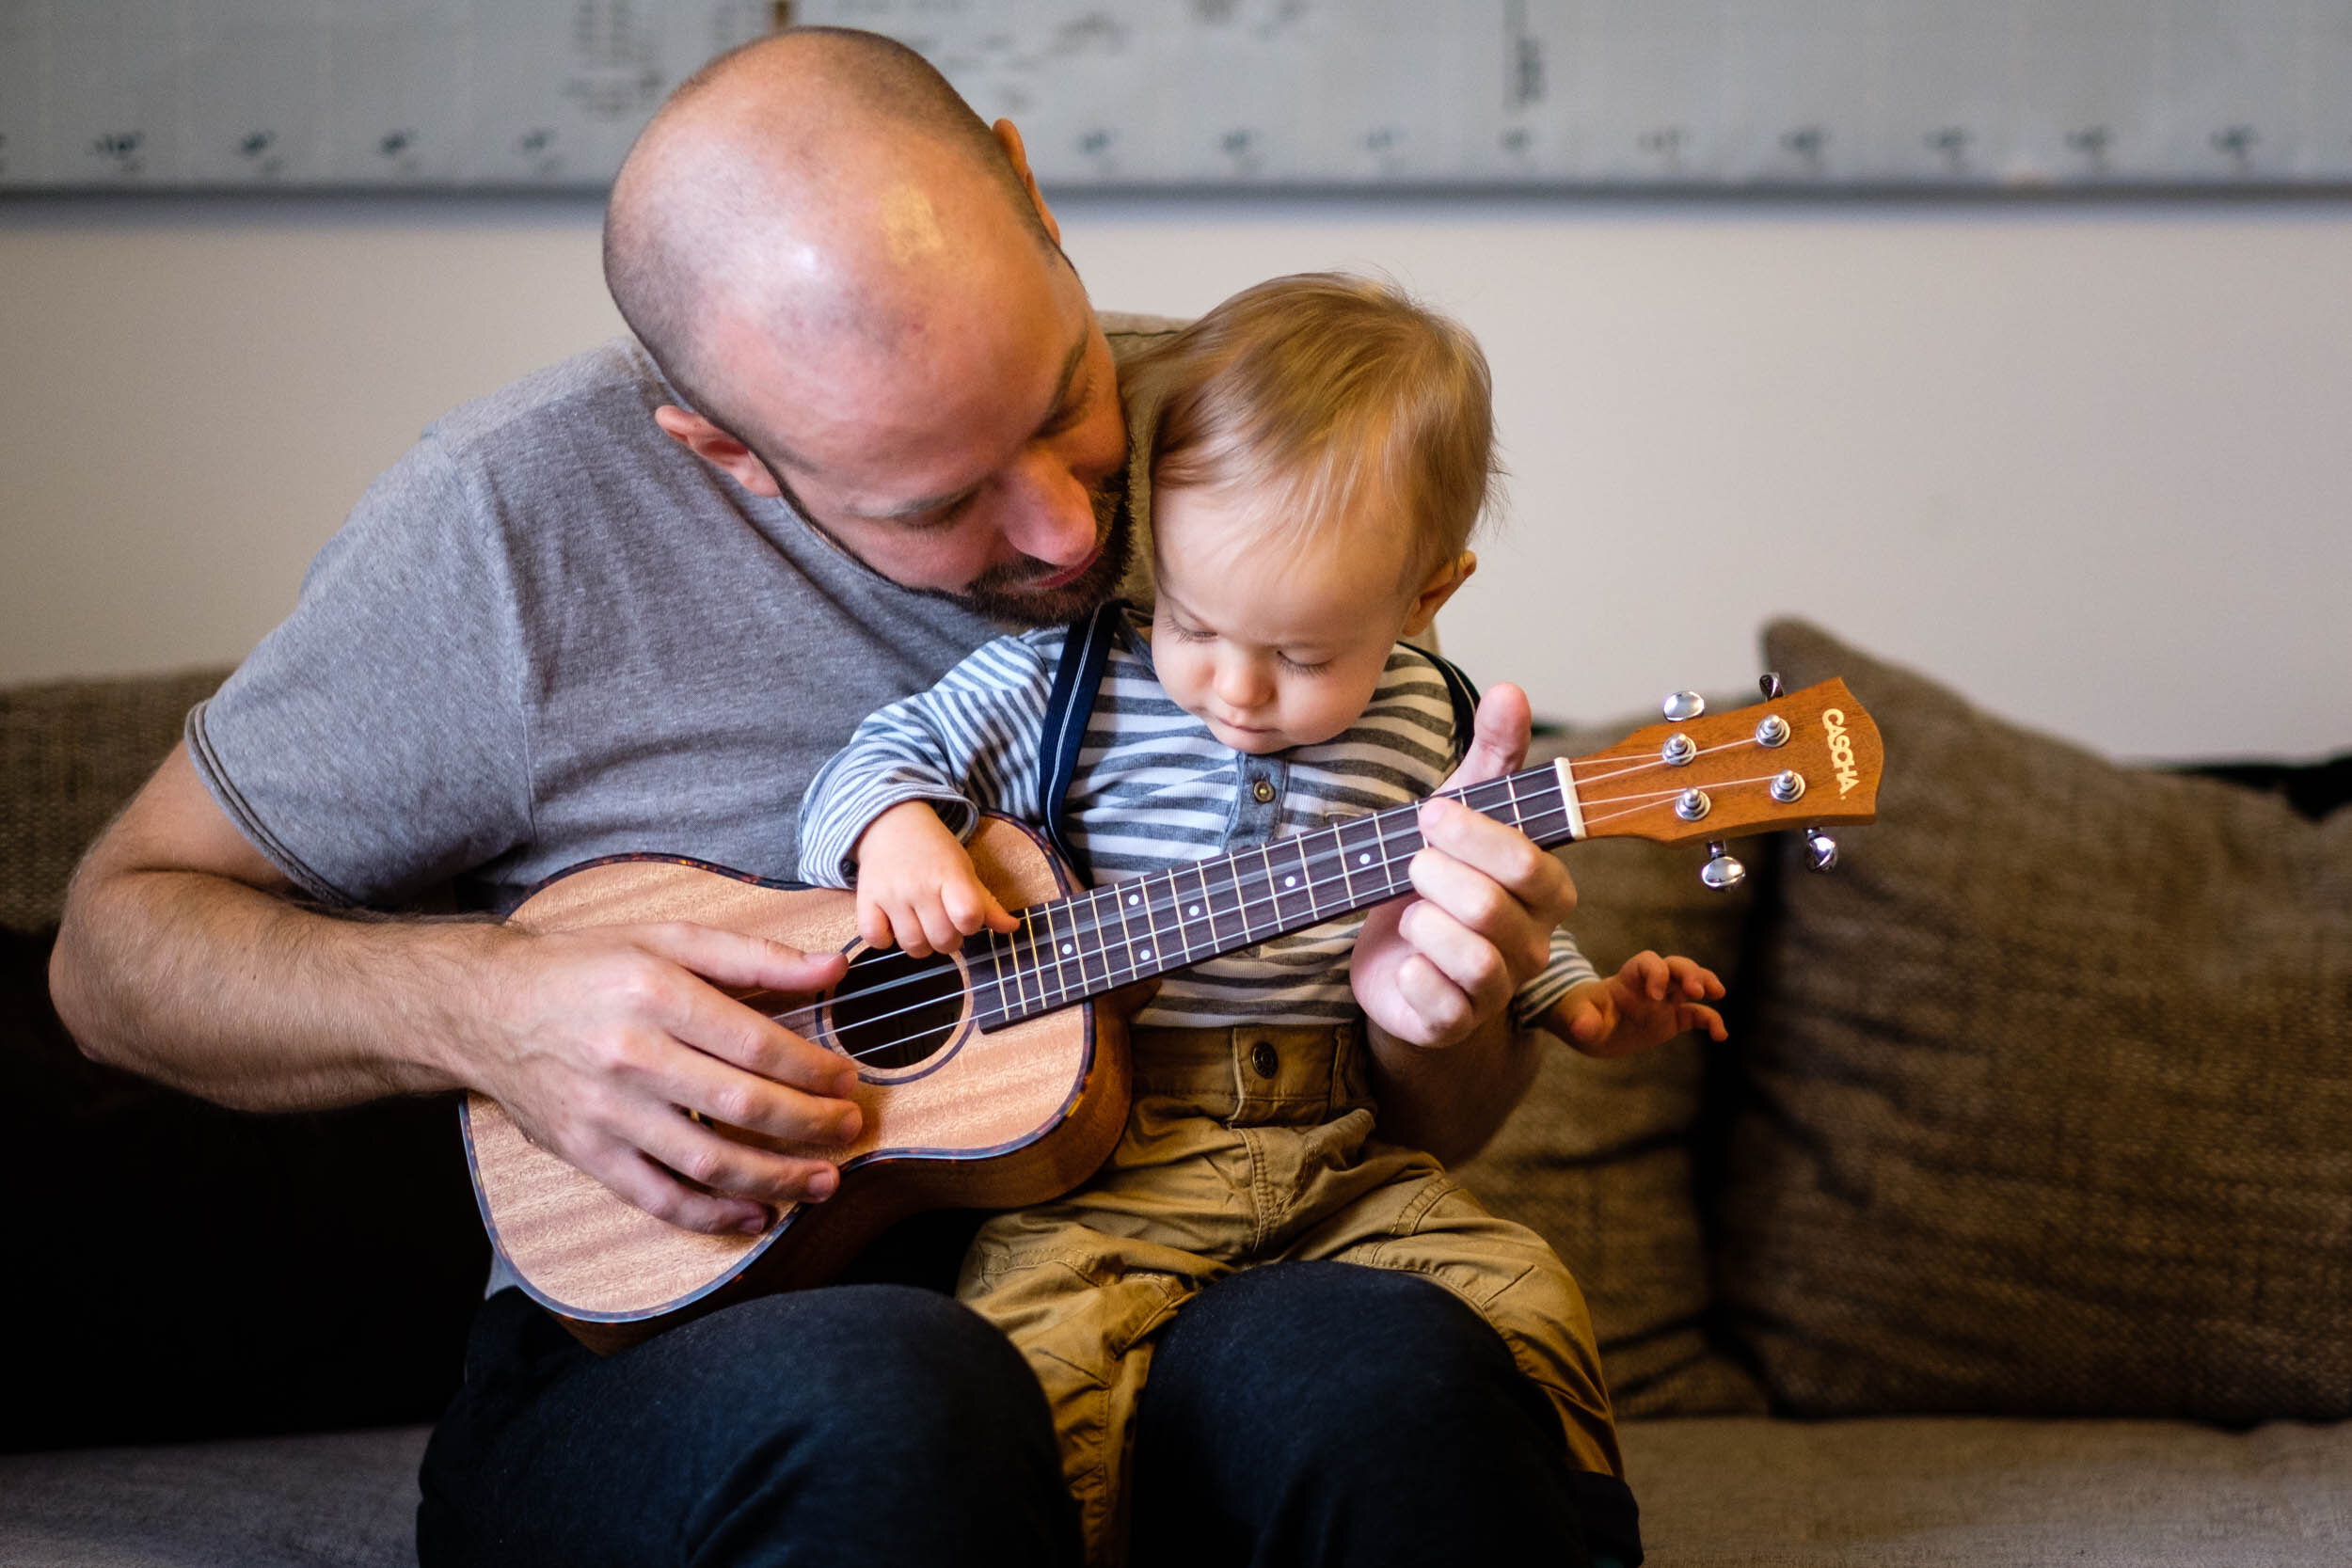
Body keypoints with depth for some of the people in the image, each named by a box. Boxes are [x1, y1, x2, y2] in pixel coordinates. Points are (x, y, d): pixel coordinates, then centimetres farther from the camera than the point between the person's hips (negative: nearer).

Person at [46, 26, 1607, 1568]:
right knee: (879, 1395, -37)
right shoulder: (518, 514, -7)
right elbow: (118, 938, 3)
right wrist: (481, 1010, -15)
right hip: (653, 1346, 0)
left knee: (1375, 1362, -34)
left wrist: (1444, 1020, -15)